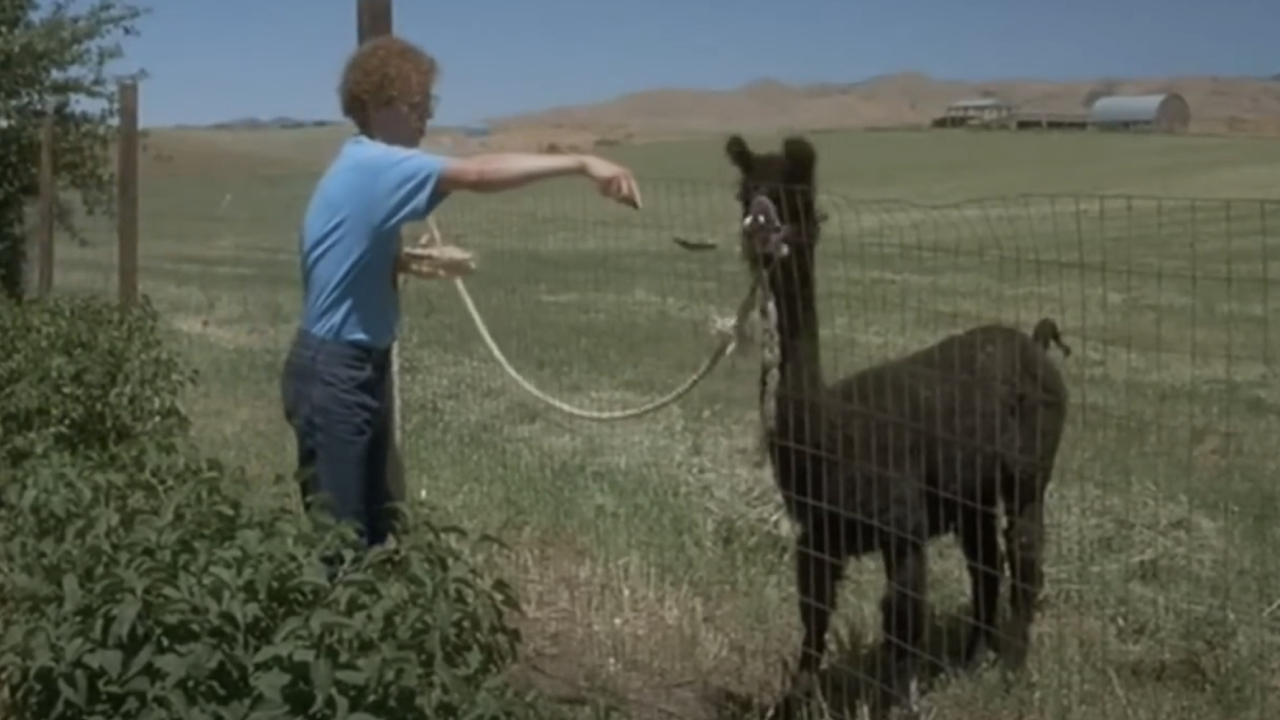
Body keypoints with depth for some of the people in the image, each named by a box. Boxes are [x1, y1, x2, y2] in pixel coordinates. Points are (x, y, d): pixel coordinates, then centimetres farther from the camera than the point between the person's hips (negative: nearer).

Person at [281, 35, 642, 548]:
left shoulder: (366, 169, 12)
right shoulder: (372, 166, -19)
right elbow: (480, 175, -31)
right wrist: (582, 164, -35)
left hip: (357, 369, 10)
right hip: (333, 374, -10)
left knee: (373, 528, 15)